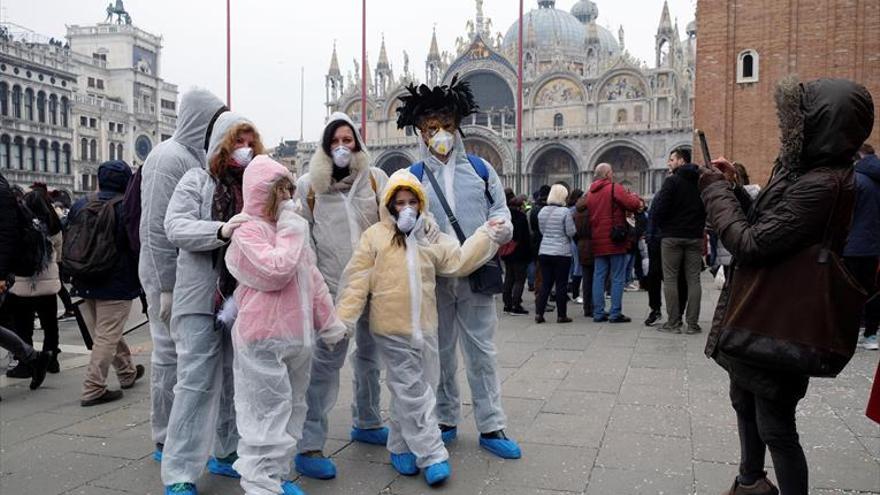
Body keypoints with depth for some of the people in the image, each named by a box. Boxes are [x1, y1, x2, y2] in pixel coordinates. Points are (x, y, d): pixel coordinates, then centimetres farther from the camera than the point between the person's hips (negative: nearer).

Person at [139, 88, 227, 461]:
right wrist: (166, 288, -18)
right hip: (171, 277, -8)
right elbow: (155, 230, -17)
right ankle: (167, 440, 15)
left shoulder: (199, 158, 12)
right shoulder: (169, 158, -13)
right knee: (171, 353, 2)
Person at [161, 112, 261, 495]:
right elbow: (175, 227, -12)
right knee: (197, 381, -6)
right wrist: (221, 231, -27)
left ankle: (227, 454, 27)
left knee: (235, 379, 13)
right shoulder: (196, 180, 1)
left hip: (243, 298, 5)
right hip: (202, 297, -5)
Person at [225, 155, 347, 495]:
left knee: (293, 408, 15)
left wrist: (329, 323, 18)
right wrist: (291, 233, -14)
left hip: (297, 336, 8)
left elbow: (312, 279, 19)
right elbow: (276, 272, -24)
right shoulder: (248, 232, -9)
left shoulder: (292, 229, 16)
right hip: (263, 339, -8)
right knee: (268, 412, -5)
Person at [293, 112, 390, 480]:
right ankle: (309, 445, 0)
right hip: (333, 285, -3)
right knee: (326, 362, -7)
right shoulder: (309, 184, 0)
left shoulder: (375, 178, 3)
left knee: (370, 355, 17)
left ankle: (367, 423, 35)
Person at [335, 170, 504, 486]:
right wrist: (343, 319, -13)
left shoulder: (431, 239, 11)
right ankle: (432, 455, 6)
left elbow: (458, 262, 9)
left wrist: (486, 235, 5)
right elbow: (358, 282, -6)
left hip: (424, 327, 5)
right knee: (413, 394, -1)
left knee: (414, 391, 14)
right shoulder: (375, 237, -3)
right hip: (392, 329, -5)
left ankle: (401, 447, 30)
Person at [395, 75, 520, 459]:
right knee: (440, 350, 11)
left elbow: (500, 211, 11)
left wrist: (501, 229, -11)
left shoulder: (480, 169, 7)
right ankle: (445, 420, 27)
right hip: (434, 278, 0)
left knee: (482, 351, 5)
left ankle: (491, 426, 15)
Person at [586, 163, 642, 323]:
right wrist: (634, 196, 5)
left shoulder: (591, 193, 13)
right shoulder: (614, 188, -8)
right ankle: (615, 313, -1)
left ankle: (598, 312, 9)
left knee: (599, 277, 8)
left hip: (598, 242, 6)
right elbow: (633, 204, -14)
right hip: (615, 240, -6)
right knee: (618, 278, 0)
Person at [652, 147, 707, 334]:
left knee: (670, 279, 2)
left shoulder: (672, 181, -8)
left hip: (672, 236, -4)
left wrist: (661, 226, 3)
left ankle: (673, 323, 1)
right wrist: (699, 226, 16)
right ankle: (692, 324, 6)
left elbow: (660, 208, -14)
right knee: (693, 279, 6)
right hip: (695, 236, 5)